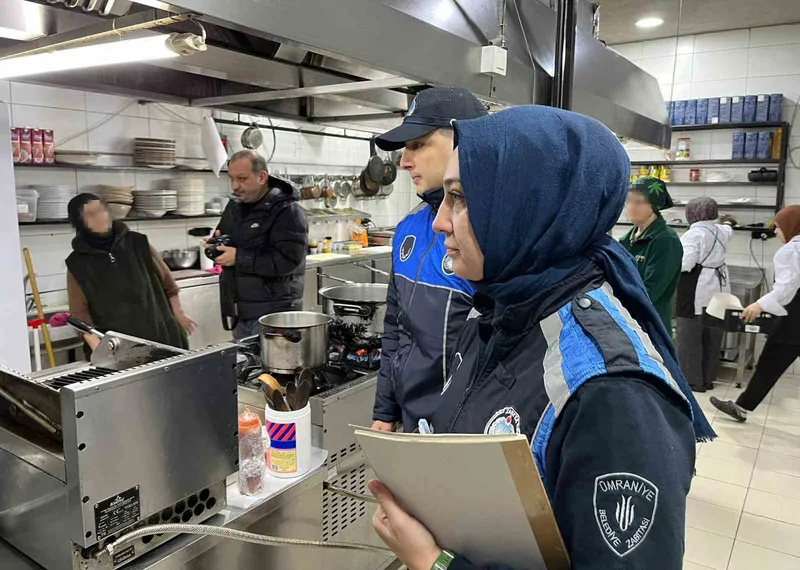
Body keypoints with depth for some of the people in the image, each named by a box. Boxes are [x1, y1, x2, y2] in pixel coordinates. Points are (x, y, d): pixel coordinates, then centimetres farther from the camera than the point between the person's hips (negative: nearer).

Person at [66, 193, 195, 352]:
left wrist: (178, 313, 13)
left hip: (159, 334, 2)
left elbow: (165, 279, 10)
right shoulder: (77, 264, -1)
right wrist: (96, 346, -15)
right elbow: (79, 312, -4)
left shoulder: (137, 243, 1)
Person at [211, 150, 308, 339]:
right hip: (239, 312, 8)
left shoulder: (287, 211, -13)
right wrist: (216, 246, -2)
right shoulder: (234, 207, 12)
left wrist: (240, 258, -22)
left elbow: (288, 260, -23)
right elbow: (222, 240, 23)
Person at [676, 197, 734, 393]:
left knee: (690, 338, 1)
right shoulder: (720, 231, 10)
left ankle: (692, 380, 6)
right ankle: (708, 378, 24)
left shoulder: (693, 234, -13)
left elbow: (685, 264, -22)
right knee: (712, 338, 14)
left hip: (697, 294, -8)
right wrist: (728, 224, 59)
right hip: (718, 291, 8)